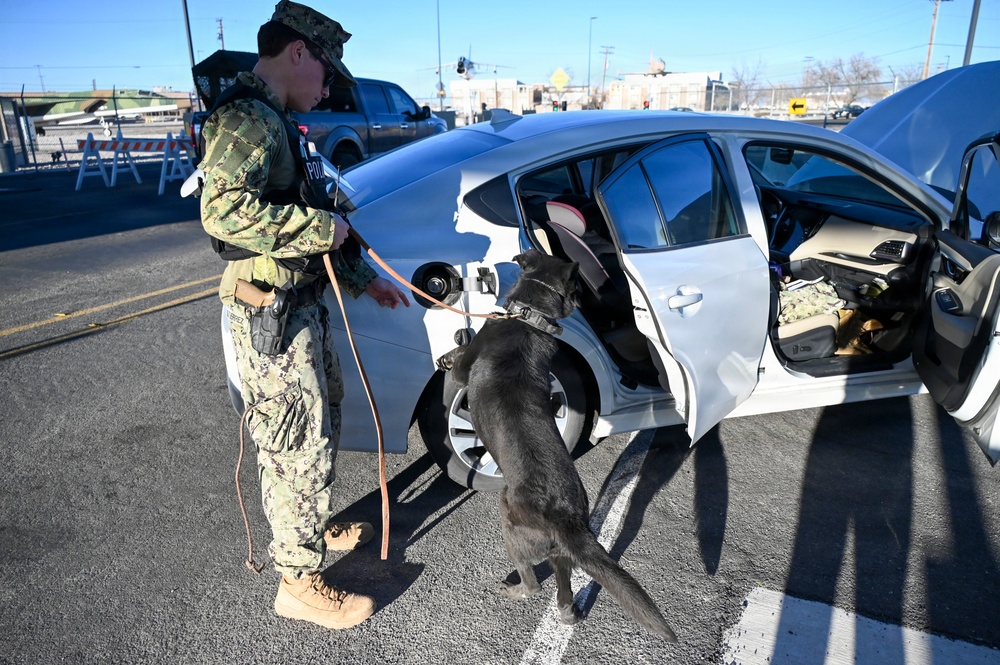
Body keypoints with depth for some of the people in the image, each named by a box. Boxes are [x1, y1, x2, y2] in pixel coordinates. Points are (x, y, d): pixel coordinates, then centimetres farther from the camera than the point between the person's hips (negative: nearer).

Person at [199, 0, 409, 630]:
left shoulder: (278, 123, 18)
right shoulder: (247, 119, -15)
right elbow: (226, 211, -32)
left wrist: (364, 278, 20)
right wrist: (321, 226, -22)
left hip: (305, 305, 11)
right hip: (271, 314, -11)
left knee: (324, 421, 23)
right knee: (300, 444, -2)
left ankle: (318, 525, 43)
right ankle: (300, 581, 14)